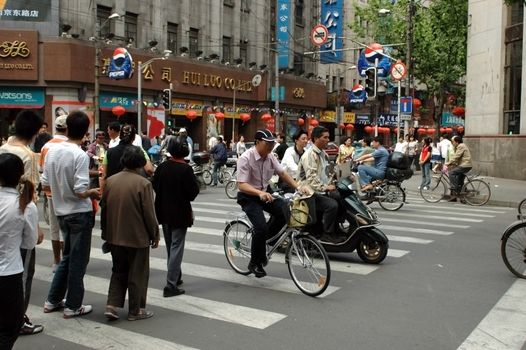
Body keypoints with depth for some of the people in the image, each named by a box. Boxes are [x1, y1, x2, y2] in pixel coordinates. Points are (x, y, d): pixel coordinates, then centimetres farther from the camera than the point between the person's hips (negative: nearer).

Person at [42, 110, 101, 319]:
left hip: (61, 212, 7)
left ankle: (53, 300, 29)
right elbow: (80, 191, -23)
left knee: (67, 256, 21)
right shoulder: (80, 155, -20)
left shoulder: (52, 151, 1)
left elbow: (45, 185, 6)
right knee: (78, 260, 5)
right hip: (80, 214, -7)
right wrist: (93, 192, -3)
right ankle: (73, 306, 15)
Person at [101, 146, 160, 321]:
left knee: (118, 271, 20)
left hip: (114, 236, 5)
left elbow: (104, 210, 8)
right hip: (137, 237, -5)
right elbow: (149, 213, -14)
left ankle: (112, 305, 13)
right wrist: (155, 235, -1)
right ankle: (135, 310, 17)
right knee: (138, 274, 8)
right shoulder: (143, 183, -17)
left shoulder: (110, 181, 1)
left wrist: (106, 233, 19)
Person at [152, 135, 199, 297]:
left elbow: (155, 186, 4)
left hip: (164, 211, 6)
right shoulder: (186, 169, -18)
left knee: (170, 246, 19)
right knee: (177, 247, 0)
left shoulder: (161, 167, -4)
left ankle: (176, 277, 34)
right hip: (180, 212, -5)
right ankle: (171, 285, -2)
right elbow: (193, 192, -16)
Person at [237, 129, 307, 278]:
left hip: (265, 194, 6)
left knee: (285, 211, -17)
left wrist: (298, 187, -13)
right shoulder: (246, 158, -22)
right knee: (261, 226, -23)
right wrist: (260, 193, -44)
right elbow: (241, 185, -28)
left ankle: (261, 238, 6)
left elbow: (282, 173, 2)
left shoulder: (270, 156, -3)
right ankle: (255, 263, 0)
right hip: (248, 197, -6)